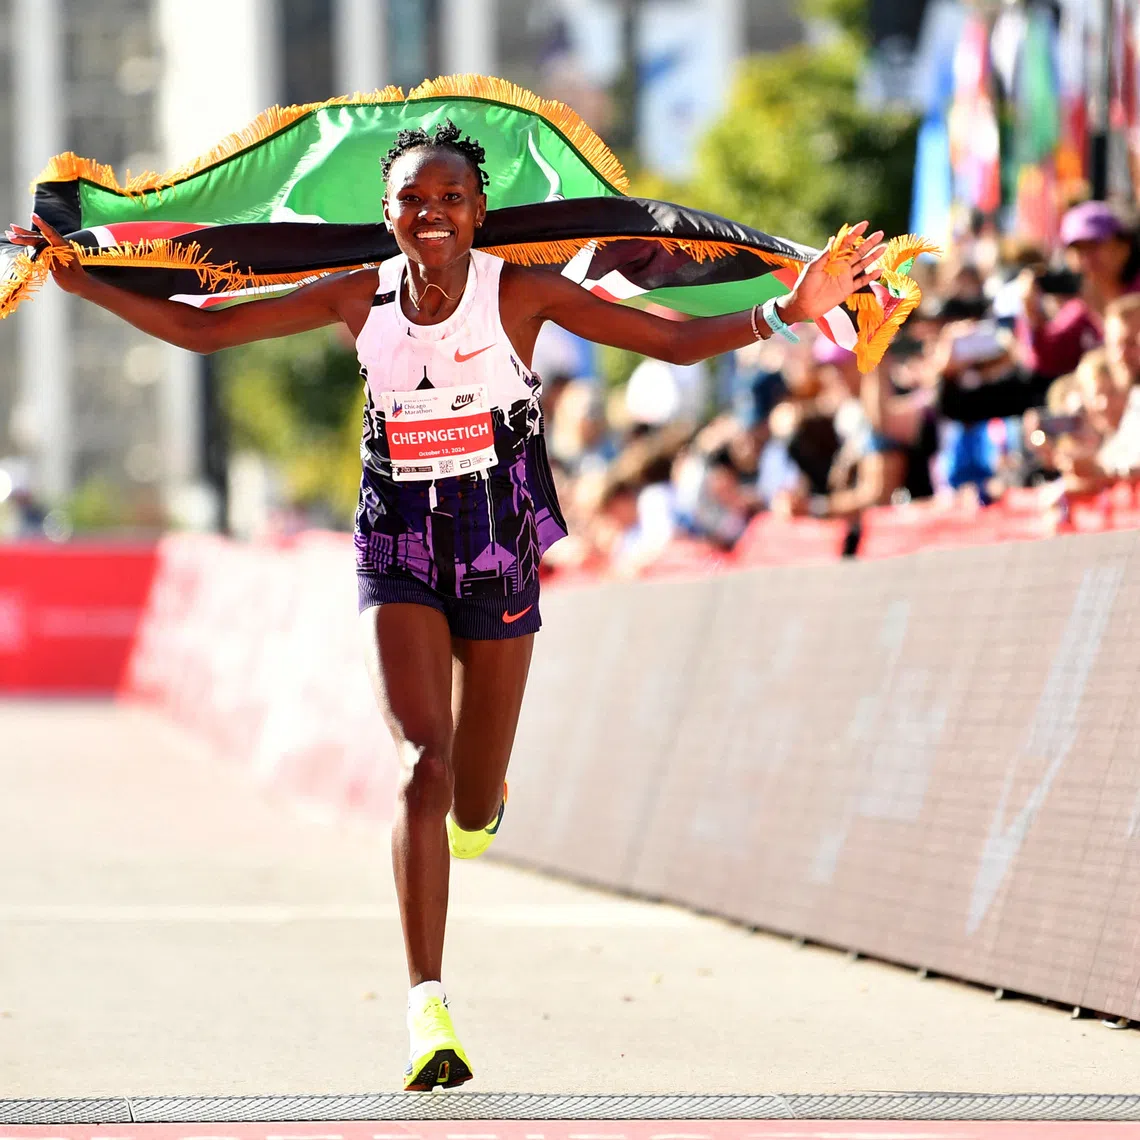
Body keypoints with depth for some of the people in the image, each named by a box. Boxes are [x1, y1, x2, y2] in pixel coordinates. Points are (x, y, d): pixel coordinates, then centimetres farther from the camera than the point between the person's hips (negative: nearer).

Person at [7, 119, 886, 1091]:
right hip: (399, 548, 0)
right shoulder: (361, 298, -3)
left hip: (500, 547, 0)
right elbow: (201, 330, 3)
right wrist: (84, 284, -3)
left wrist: (788, 312, -21)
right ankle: (429, 1011, -20)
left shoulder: (520, 292, -9)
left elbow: (676, 342, -9)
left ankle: (480, 793, 51)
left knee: (473, 812, 8)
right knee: (421, 765, -18)